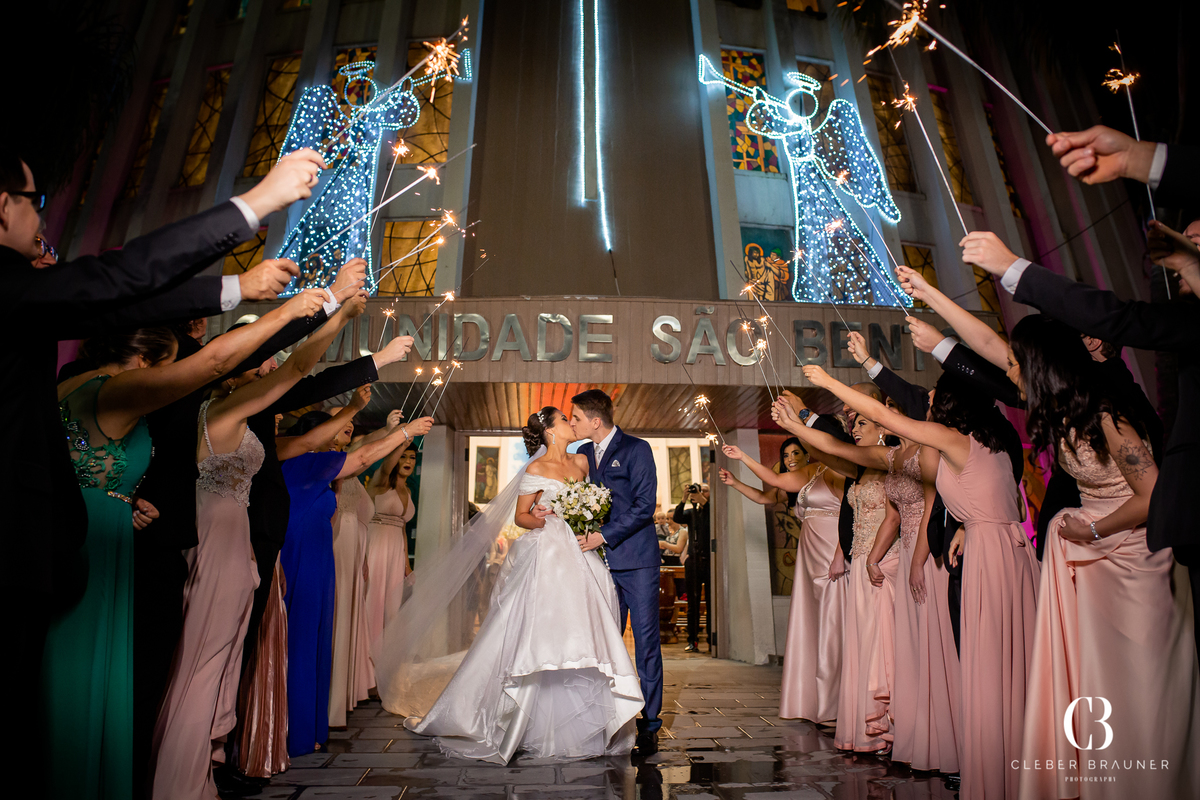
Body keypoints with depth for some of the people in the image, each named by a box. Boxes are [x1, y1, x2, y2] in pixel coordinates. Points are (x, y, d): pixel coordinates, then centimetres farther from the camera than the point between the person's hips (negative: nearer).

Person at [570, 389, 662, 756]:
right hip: (601, 561, 6)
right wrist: (581, 532, -2)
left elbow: (645, 505, -13)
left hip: (637, 560, -5)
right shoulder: (582, 454, 12)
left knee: (646, 640, 0)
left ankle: (648, 725, 10)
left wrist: (604, 535, -16)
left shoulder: (637, 449, -6)